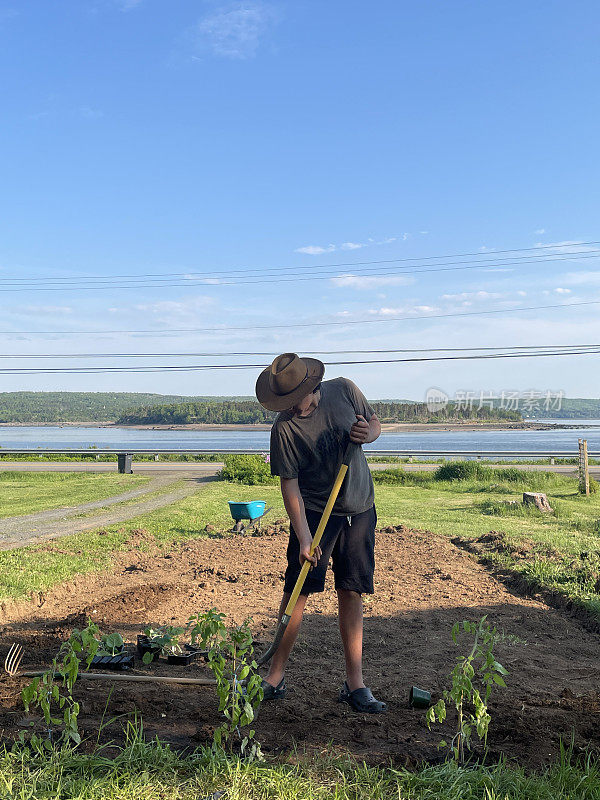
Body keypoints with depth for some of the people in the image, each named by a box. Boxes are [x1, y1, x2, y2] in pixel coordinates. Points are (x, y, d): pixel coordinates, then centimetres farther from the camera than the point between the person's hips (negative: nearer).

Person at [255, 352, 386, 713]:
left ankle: (355, 684, 13)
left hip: (360, 510, 3)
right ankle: (276, 677, 14)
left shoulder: (344, 389, -5)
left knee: (352, 594, 5)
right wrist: (303, 538, -20)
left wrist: (367, 433, -15)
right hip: (313, 512, -2)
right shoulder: (284, 427, -14)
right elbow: (289, 483, -14)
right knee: (297, 592, -2)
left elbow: (376, 423, 10)